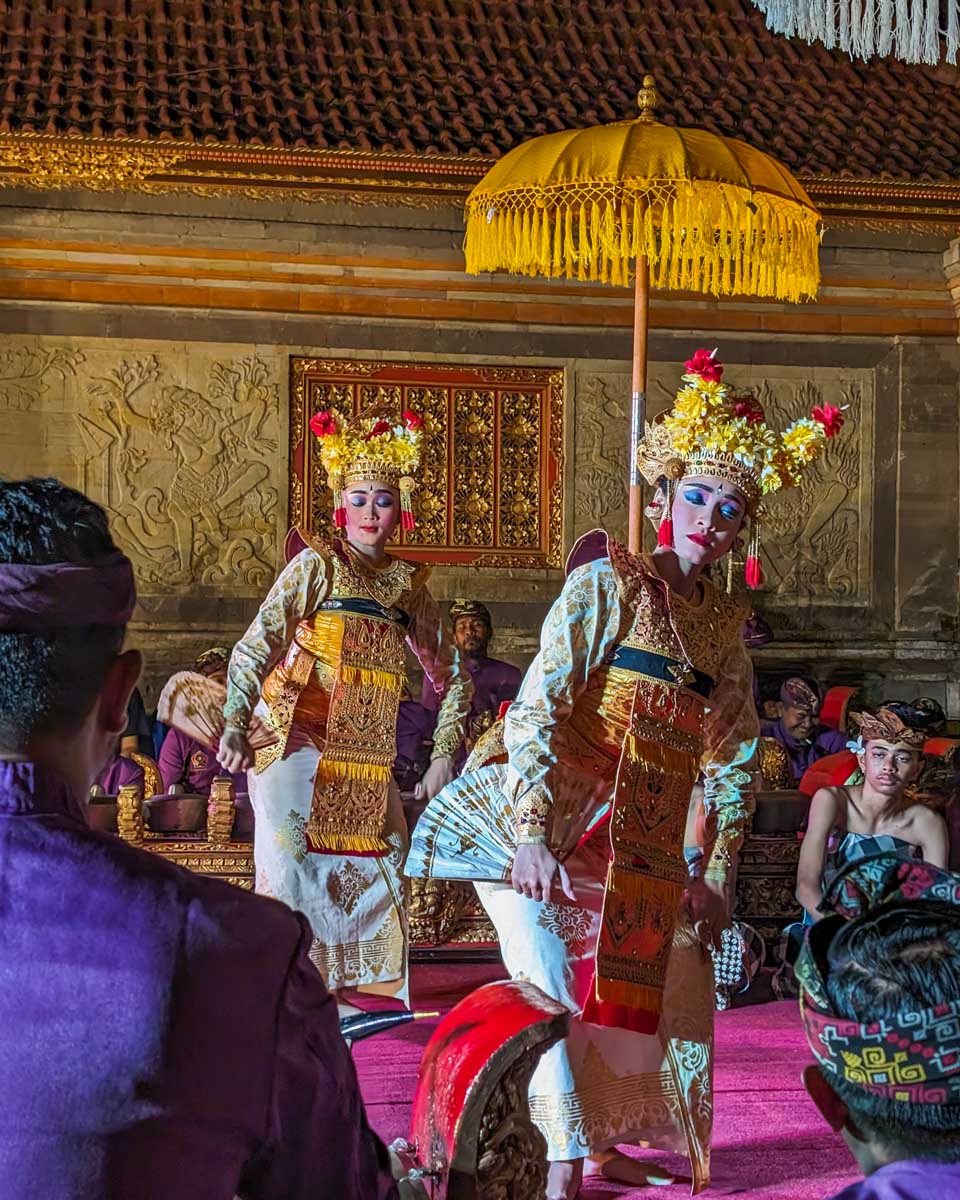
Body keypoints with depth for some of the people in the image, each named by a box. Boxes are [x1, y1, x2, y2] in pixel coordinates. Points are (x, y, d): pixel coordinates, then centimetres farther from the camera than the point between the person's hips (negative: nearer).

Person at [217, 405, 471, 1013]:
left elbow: (452, 674, 17)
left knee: (379, 872, 8)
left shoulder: (408, 584, 10)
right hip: (300, 748, -5)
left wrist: (445, 753, 8)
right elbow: (255, 646, -13)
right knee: (292, 868, -8)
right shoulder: (316, 565, -3)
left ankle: (358, 985, 24)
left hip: (369, 759, 5)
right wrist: (236, 725, -27)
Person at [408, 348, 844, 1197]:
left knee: (658, 985, 13)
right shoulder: (607, 585, -11)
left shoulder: (728, 623, 6)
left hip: (642, 850, 7)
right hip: (547, 828, -6)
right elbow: (537, 707, -18)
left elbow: (731, 756, 11)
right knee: (550, 990, -16)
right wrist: (532, 837, -26)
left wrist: (719, 872, 7)